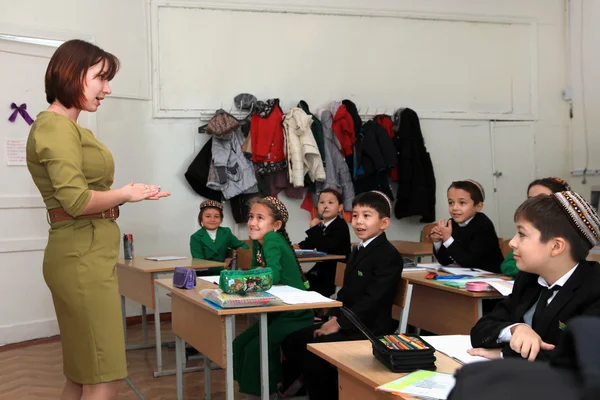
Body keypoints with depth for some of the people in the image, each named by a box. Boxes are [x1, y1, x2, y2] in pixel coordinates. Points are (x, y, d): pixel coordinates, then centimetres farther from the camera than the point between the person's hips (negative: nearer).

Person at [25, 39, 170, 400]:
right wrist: (126, 194, -9)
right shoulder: (56, 126, -13)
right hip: (83, 258, -10)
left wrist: (134, 194, 3)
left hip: (88, 255, 10)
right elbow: (75, 200, -23)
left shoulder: (69, 127, 16)